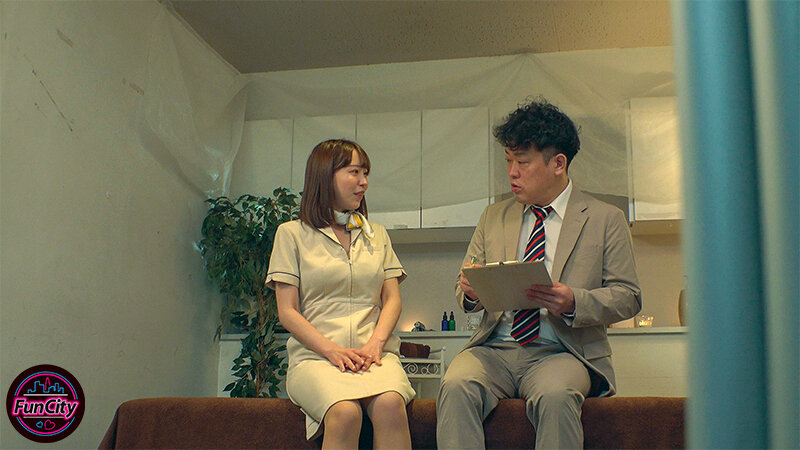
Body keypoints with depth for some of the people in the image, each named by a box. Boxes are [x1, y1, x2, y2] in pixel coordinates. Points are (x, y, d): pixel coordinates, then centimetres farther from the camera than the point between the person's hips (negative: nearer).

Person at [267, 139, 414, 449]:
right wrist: (332, 350, -12)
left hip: (375, 353, 3)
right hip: (315, 354, -2)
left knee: (390, 404, -33)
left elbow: (392, 299, 14)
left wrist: (376, 342, -7)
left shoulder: (377, 234, 23)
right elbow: (287, 312, 4)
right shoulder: (292, 234, 11)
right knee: (344, 413, -36)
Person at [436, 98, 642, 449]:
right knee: (456, 387, -30)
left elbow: (628, 297, 3)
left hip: (561, 352, -2)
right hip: (494, 349, 3)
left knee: (555, 397, -36)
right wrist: (470, 291, -7)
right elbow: (463, 291, 19)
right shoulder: (493, 217, 19)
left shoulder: (606, 219, 8)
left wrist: (573, 301, -17)